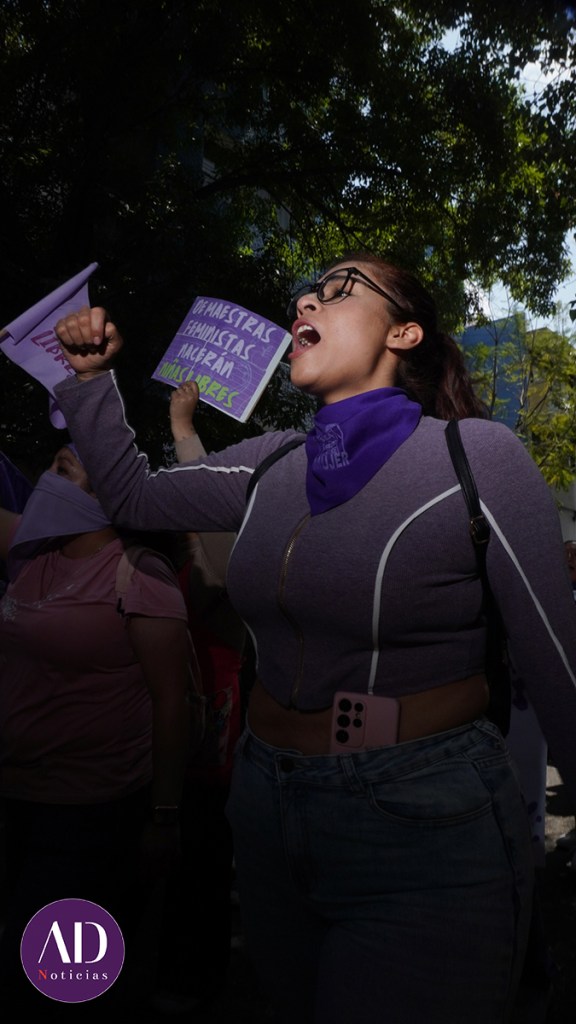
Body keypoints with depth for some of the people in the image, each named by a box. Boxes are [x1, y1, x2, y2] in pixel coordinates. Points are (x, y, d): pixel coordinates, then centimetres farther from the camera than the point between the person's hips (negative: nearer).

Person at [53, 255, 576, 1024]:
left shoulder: (477, 456, -13)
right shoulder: (274, 465, 3)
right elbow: (133, 495, 16)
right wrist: (91, 375, 6)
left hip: (423, 836, -5)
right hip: (268, 818, 6)